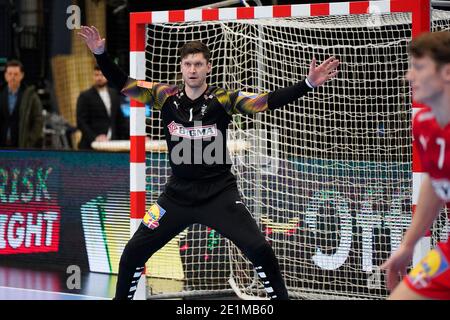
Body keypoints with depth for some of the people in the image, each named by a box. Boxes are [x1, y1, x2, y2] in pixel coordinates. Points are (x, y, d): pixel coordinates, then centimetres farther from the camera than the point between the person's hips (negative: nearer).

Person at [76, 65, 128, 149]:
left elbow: (120, 120, 18)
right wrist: (95, 137, -19)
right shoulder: (85, 96, 0)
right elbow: (81, 123, -6)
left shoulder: (114, 94, 14)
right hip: (91, 145, -4)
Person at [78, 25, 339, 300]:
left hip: (220, 194, -2)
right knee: (133, 253, -1)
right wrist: (101, 53, -14)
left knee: (260, 251, -15)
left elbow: (268, 101, -17)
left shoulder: (223, 99, -8)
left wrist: (309, 84, -29)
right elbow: (122, 84, 0)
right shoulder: (166, 97, -2)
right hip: (178, 194, 2)